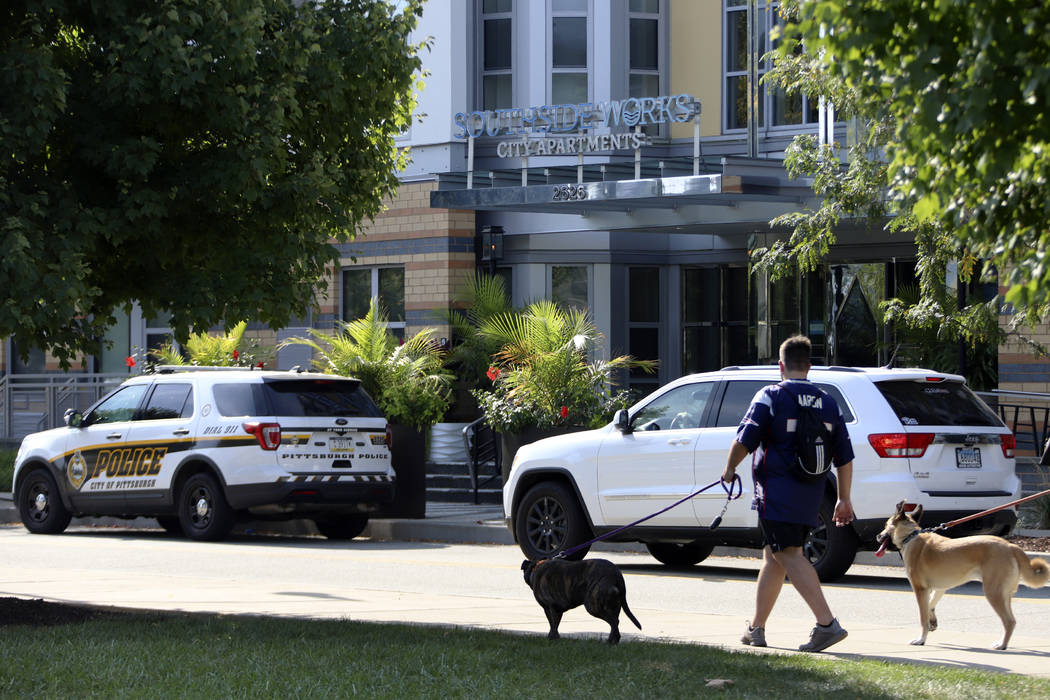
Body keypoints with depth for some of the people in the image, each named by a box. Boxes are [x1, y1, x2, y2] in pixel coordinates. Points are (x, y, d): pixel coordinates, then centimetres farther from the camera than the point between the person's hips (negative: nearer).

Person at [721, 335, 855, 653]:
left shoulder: (771, 396, -5)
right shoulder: (828, 403, 12)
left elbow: (744, 440, -9)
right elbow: (844, 457, 13)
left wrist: (729, 469, 10)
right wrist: (844, 499, 20)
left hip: (777, 492, -7)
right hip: (810, 495, 7)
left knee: (790, 555, -12)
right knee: (773, 557, 17)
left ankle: (827, 623, -26)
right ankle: (756, 627, 23)